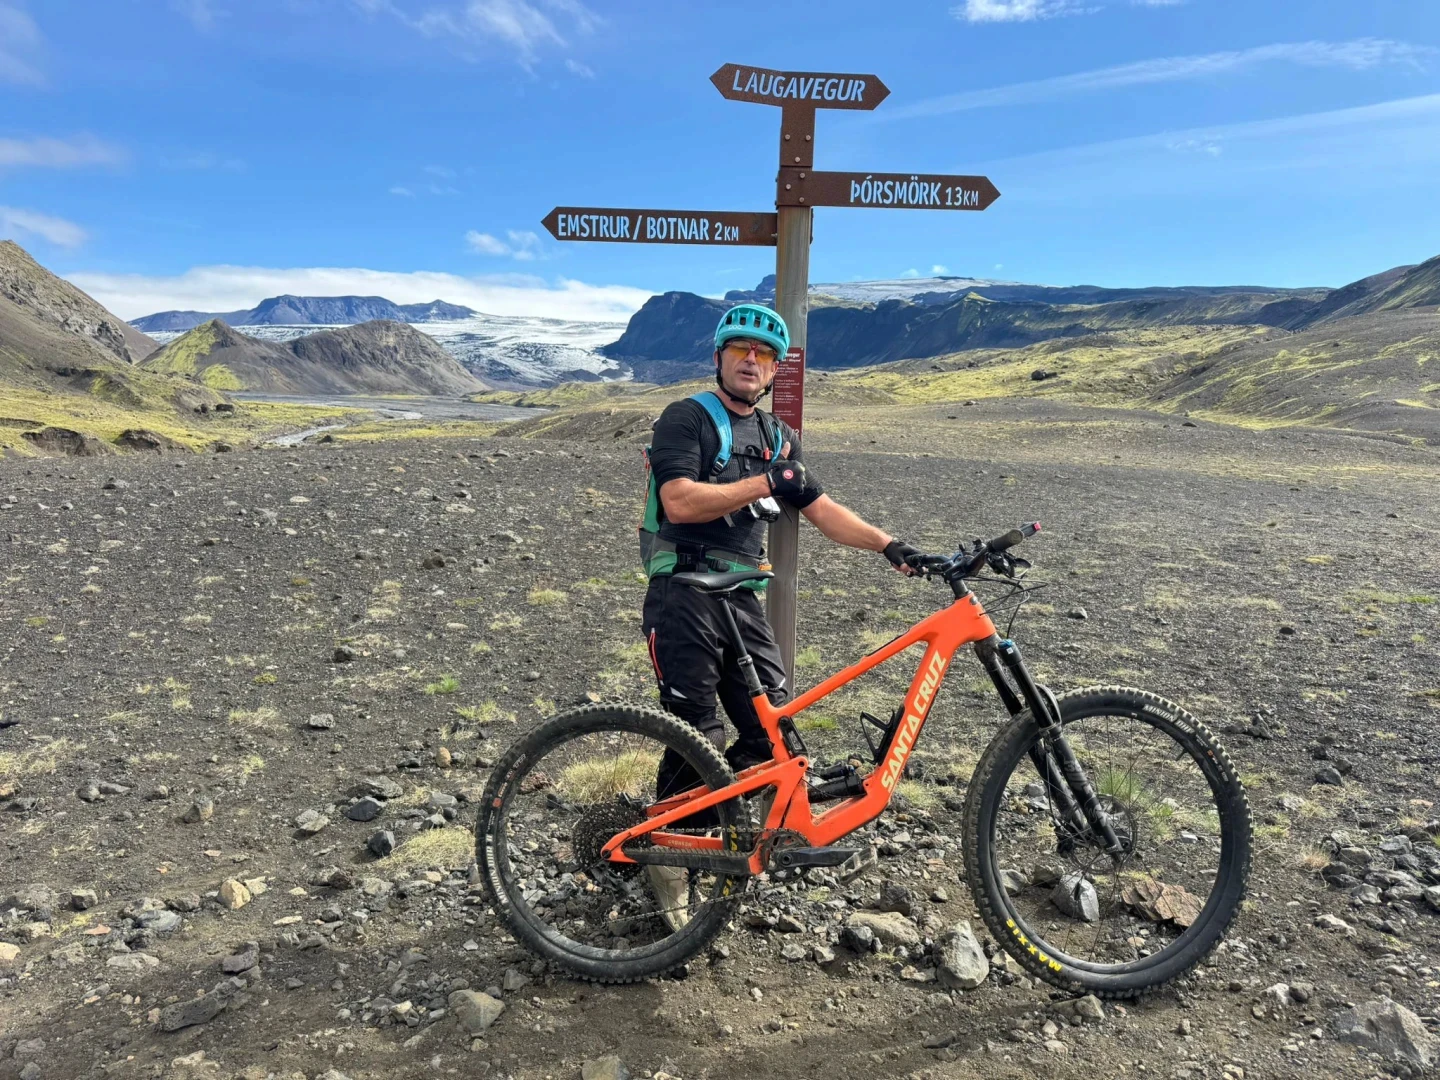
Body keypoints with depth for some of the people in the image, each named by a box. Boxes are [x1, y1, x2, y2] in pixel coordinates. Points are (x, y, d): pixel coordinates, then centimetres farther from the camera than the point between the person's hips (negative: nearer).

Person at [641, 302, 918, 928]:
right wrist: (765, 483, -14)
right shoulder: (686, 419, -3)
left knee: (773, 729, 1)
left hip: (742, 599, 6)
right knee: (699, 737, -6)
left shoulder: (777, 437, 17)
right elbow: (680, 501, -18)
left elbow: (821, 511, 12)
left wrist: (889, 545, 0)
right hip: (684, 596, -6)